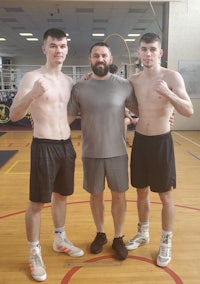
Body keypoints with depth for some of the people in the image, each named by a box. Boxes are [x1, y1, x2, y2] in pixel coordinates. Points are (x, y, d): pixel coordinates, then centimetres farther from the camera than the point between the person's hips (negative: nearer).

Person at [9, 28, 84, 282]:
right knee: (37, 203, 2)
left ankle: (60, 240, 37)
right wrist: (33, 94, -34)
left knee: (61, 196, 18)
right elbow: (14, 115, -17)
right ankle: (34, 253, 20)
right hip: (44, 146, -6)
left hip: (67, 145, 7)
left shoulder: (69, 81, 9)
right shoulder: (32, 77, -10)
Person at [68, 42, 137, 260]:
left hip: (117, 152, 0)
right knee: (96, 195, 14)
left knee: (118, 195, 9)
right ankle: (100, 234, 36)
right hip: (91, 153, 1)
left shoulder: (124, 85, -3)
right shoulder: (79, 88, -2)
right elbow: (67, 117, 0)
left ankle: (118, 238, 29)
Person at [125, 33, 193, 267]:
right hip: (140, 140, 5)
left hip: (161, 142, -4)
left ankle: (166, 242, 25)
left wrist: (168, 94, -33)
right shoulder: (134, 80, 4)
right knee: (141, 192, 16)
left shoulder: (172, 77, -10)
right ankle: (143, 233, 36)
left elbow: (189, 111, -18)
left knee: (165, 196, 6)